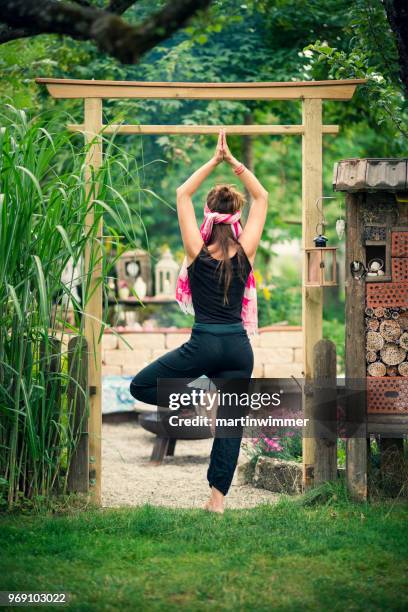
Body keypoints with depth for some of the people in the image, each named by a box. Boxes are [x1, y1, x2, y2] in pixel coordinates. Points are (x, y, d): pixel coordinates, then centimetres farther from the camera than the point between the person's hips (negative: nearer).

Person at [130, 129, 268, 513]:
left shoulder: (198, 252, -6)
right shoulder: (245, 253, -1)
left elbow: (182, 195, 1)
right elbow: (261, 198, 9)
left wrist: (214, 161, 2)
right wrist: (234, 163, 5)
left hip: (203, 344, -3)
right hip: (238, 346, 3)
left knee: (140, 387, 10)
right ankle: (218, 497, 5)